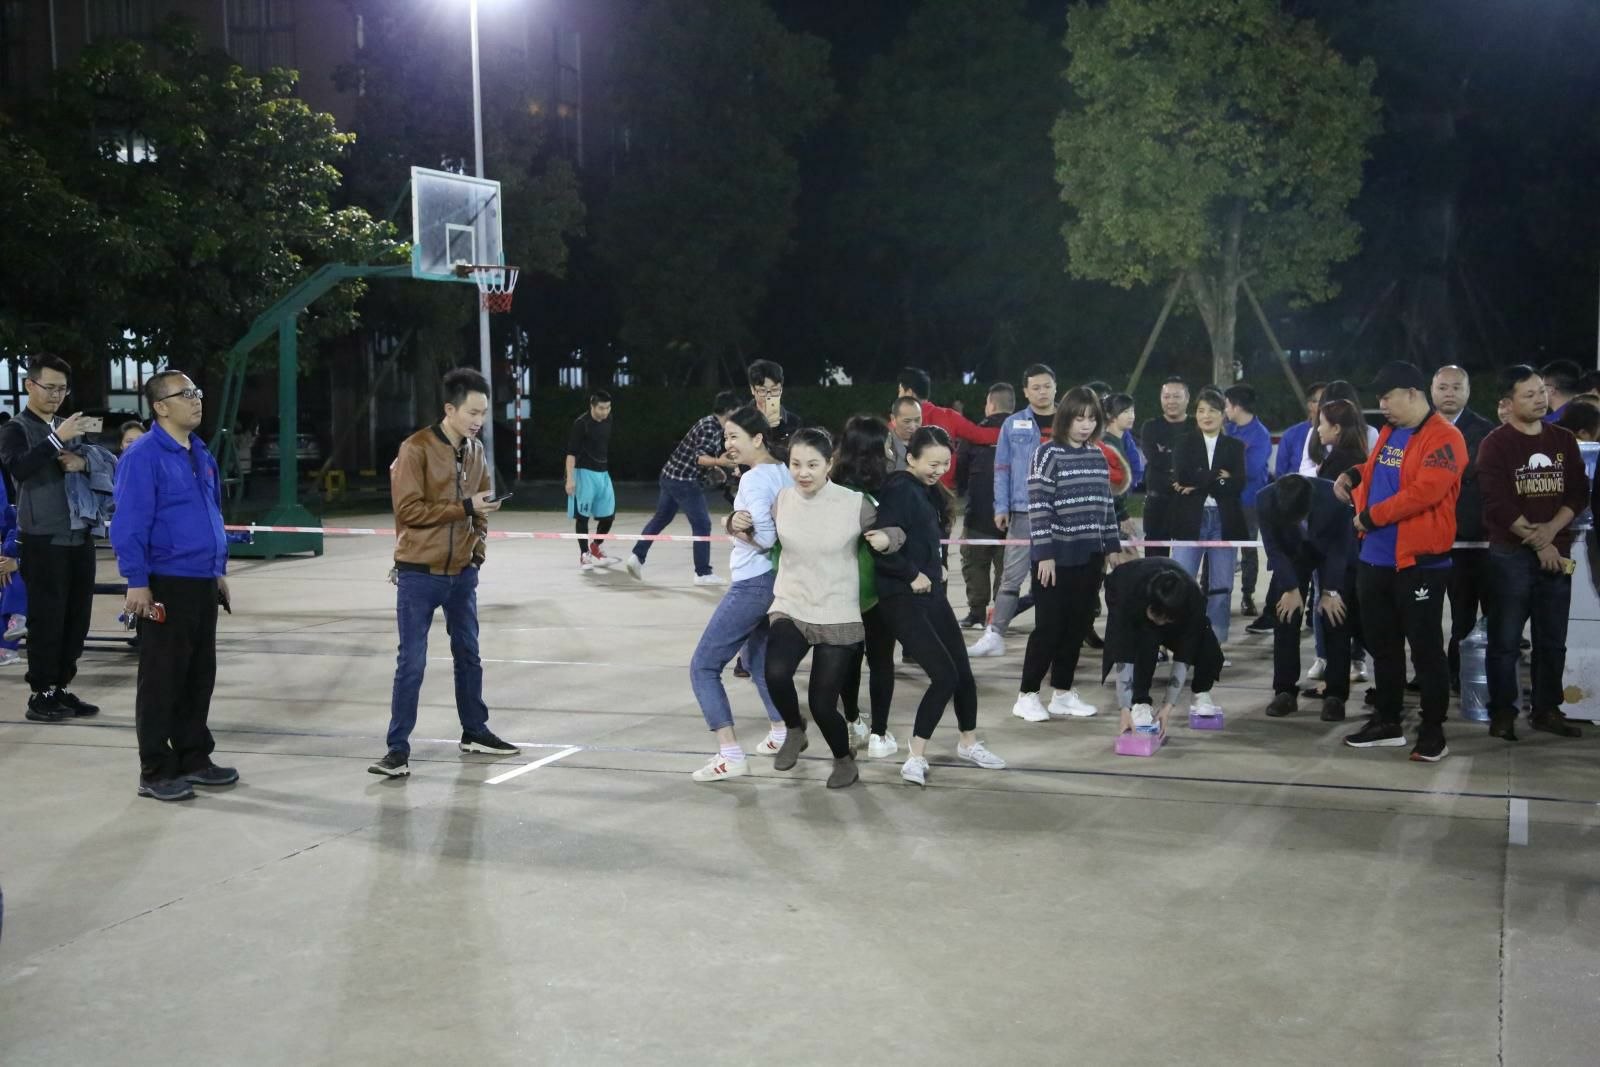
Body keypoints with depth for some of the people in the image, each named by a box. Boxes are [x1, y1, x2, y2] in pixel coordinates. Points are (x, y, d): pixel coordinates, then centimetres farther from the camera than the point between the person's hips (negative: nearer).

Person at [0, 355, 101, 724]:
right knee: (47, 617, -5)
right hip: (43, 540, -6)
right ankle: (40, 694, 2)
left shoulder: (69, 428, 16)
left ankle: (62, 688, 17)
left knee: (77, 616, 8)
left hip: (79, 537, 6)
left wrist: (83, 463, -8)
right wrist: (57, 439, -30)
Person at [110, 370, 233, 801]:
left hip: (204, 584, 8)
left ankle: (194, 758, 25)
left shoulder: (201, 454, 13)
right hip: (166, 586, -8)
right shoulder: (143, 456, -13)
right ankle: (156, 771, 7)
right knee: (162, 680, -1)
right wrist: (137, 582, -19)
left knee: (200, 676, 14)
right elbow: (129, 523, -16)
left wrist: (219, 571, 20)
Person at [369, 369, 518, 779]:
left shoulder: (476, 450, 6)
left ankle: (474, 732, 32)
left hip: (461, 574, 6)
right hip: (419, 574, -6)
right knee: (411, 663, -3)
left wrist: (479, 549, 3)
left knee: (468, 655, 17)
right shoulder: (416, 449, -14)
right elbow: (409, 509, -19)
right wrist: (464, 506, -21)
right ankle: (398, 747, 3)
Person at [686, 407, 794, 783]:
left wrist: (732, 527, -7)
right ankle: (781, 733, 37)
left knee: (703, 665, -5)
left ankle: (731, 755, -11)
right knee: (758, 657, 29)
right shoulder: (783, 472, 9)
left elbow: (765, 537, -23)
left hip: (753, 584, -9)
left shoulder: (753, 479, -17)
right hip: (777, 580, 9)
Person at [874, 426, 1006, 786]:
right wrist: (913, 575, -17)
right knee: (944, 676, -12)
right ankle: (916, 757, -2)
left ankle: (968, 743, 33)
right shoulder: (899, 490, -17)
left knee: (963, 671, 14)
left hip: (931, 593, 9)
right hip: (902, 598, -9)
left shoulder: (929, 491, 11)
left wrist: (936, 567, 7)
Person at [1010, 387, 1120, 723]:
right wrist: (1044, 553, -16)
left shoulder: (1097, 456, 10)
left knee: (1078, 626, 9)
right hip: (1057, 556, -6)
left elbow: (1106, 504, 16)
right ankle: (1027, 696, 6)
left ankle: (1063, 694, 19)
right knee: (1050, 626, -3)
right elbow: (1038, 506, -13)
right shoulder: (1049, 453, -9)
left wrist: (1113, 547, 13)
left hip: (1090, 556, 6)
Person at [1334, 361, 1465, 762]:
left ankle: (1433, 731, 10)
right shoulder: (1389, 433, 13)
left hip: (1420, 562, -8)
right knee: (1381, 643, 15)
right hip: (1375, 558, 9)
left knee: (1425, 646, 1)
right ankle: (1387, 721, 26)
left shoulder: (1443, 438, -14)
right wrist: (1354, 475, 8)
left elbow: (1425, 491, -25)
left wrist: (1371, 516, -18)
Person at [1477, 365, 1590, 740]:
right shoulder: (1495, 445, -4)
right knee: (1505, 639, -2)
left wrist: (1551, 530, -10)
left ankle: (1547, 710, 18)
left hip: (1557, 551, 4)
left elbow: (1579, 493, 6)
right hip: (1511, 554, -4)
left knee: (1552, 639, 9)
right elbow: (1499, 503, -11)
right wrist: (1537, 542, -12)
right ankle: (1503, 712, 5)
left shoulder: (1564, 441, 10)